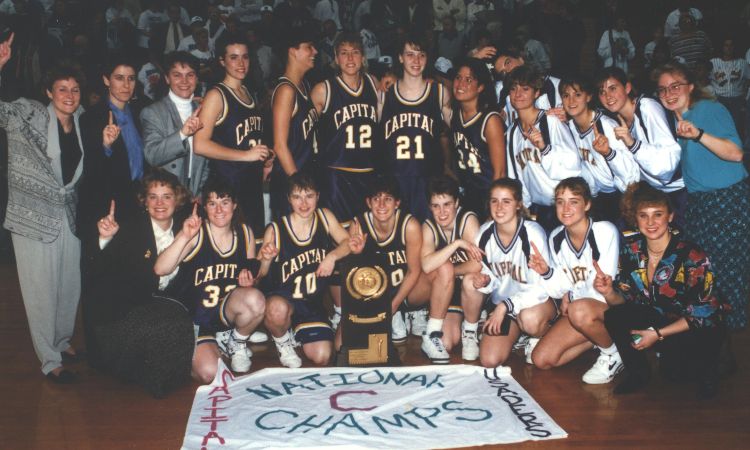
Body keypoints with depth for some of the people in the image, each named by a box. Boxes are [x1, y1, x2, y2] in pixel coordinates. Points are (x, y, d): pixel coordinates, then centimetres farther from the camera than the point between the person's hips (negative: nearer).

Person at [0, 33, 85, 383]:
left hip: (68, 216, 5)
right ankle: (50, 361, 15)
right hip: (33, 218, -5)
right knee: (41, 290, 2)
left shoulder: (80, 123, 7)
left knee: (70, 285, 14)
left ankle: (63, 341, 37)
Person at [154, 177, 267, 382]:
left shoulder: (245, 233, 4)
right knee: (209, 374, -26)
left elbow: (250, 273, 18)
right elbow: (160, 270, -23)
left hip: (228, 313, 4)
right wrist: (184, 237, -35)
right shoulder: (195, 233, -11)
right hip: (195, 320, -4)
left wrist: (249, 279, -7)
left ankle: (238, 342, 2)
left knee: (255, 299, -31)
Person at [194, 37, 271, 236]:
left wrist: (263, 155, 9)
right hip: (228, 182, -8)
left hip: (253, 180, 8)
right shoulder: (217, 95, -8)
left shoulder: (248, 93, 15)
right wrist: (246, 155, -17)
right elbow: (200, 145, -19)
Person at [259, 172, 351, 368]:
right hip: (281, 298, -4)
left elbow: (348, 242, -1)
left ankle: (297, 333, 25)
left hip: (313, 302, 4)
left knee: (322, 358, -10)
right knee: (277, 310, -41)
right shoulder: (275, 230, -15)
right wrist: (266, 260, -34)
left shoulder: (324, 216, -2)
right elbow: (261, 275, -11)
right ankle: (283, 341, -3)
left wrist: (333, 256, -22)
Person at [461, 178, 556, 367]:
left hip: (535, 301, -4)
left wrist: (505, 306, -28)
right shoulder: (485, 233, -8)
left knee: (529, 318, -39)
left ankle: (539, 338, -4)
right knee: (489, 360, -17)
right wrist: (485, 280, -22)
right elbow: (493, 279, 3)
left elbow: (541, 287, -22)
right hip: (501, 302, 4)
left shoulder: (532, 233, -23)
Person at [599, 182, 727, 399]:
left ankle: (705, 369, 6)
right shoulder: (631, 249, -9)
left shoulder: (691, 256, -23)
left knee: (672, 368, -30)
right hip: (659, 317, 5)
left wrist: (658, 334, -24)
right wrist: (609, 292, -27)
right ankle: (638, 373, 2)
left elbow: (702, 314, -19)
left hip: (701, 327, -4)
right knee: (613, 317, -21)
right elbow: (623, 299, -4)